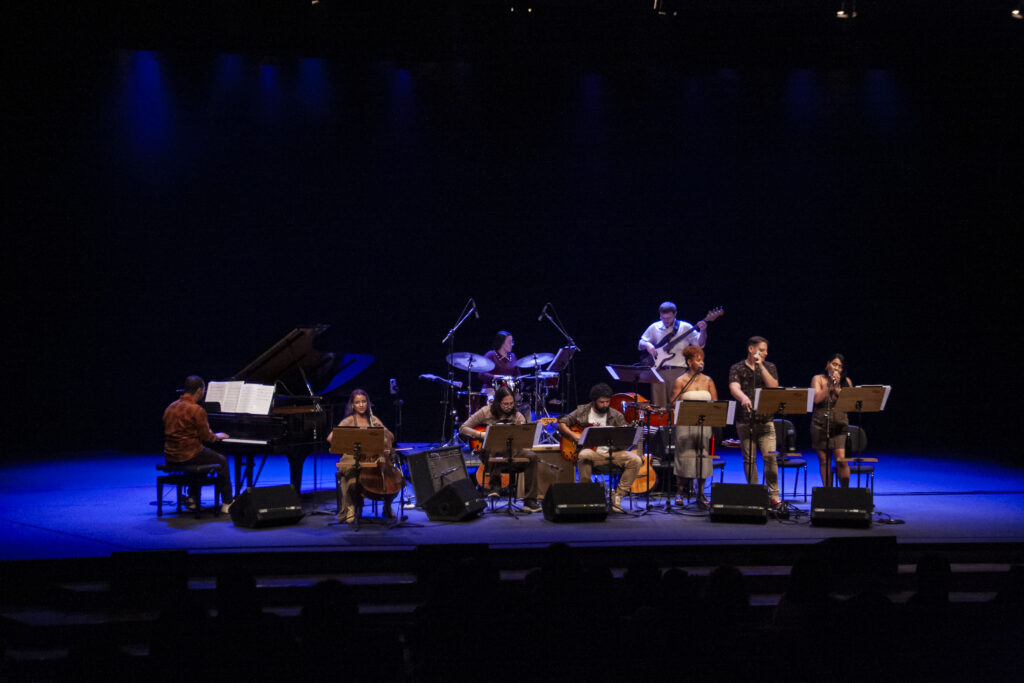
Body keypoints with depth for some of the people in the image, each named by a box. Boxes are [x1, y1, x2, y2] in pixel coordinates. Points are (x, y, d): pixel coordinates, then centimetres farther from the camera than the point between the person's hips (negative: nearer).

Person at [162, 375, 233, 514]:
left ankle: (193, 499, 30)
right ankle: (227, 504, 16)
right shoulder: (197, 410, -17)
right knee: (222, 461, 14)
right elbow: (206, 436, -13)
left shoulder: (170, 407, 8)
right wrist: (216, 436, 10)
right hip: (188, 456, -7)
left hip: (170, 457, 7)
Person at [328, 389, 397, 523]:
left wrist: (382, 428, -4)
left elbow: (391, 438, 15)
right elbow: (331, 438, -11)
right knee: (352, 481, -36)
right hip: (353, 460, -4)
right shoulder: (349, 421, 2)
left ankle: (387, 506, 6)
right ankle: (351, 510, -7)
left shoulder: (373, 419, 16)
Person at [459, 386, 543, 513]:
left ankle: (529, 500, -19)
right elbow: (463, 429, -1)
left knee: (532, 456, -24)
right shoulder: (486, 412, -1)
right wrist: (481, 435, -14)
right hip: (489, 452, -3)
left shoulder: (517, 416, 6)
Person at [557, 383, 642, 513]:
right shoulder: (582, 411, 6)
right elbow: (561, 424, 9)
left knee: (635, 460, -21)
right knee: (584, 456, -39)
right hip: (591, 450, -2)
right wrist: (573, 436, -8)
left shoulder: (616, 416, 10)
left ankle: (617, 497, -15)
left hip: (612, 452, 2)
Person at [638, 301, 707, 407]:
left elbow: (700, 344, 0)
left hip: (678, 370, -2)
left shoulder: (685, 327, 4)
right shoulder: (654, 328, 11)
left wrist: (702, 331, -18)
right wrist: (647, 345, -5)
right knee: (658, 404, 0)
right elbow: (641, 344, 18)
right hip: (658, 370, 2)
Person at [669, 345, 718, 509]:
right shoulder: (681, 381, 0)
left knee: (703, 458, 1)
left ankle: (701, 495, 7)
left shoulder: (708, 381, 10)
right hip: (685, 424, -3)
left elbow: (715, 403, 10)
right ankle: (680, 493, 8)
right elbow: (673, 404, -4)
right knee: (684, 457, -3)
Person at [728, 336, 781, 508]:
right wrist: (744, 398, -36)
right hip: (745, 420, -1)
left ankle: (774, 495, -4)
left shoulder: (769, 367, 11)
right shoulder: (737, 369, 3)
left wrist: (761, 366, -9)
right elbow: (734, 388, -14)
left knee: (770, 456, -10)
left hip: (766, 421, 1)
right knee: (749, 459, 2)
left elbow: (773, 386, -5)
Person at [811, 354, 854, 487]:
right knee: (824, 460, 3)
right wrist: (829, 385, -12)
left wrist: (837, 387, -9)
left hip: (839, 424, 0)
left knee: (841, 459, -13)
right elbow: (816, 399, -8)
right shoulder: (818, 379, 7)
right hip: (820, 424, 0)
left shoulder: (846, 381, 11)